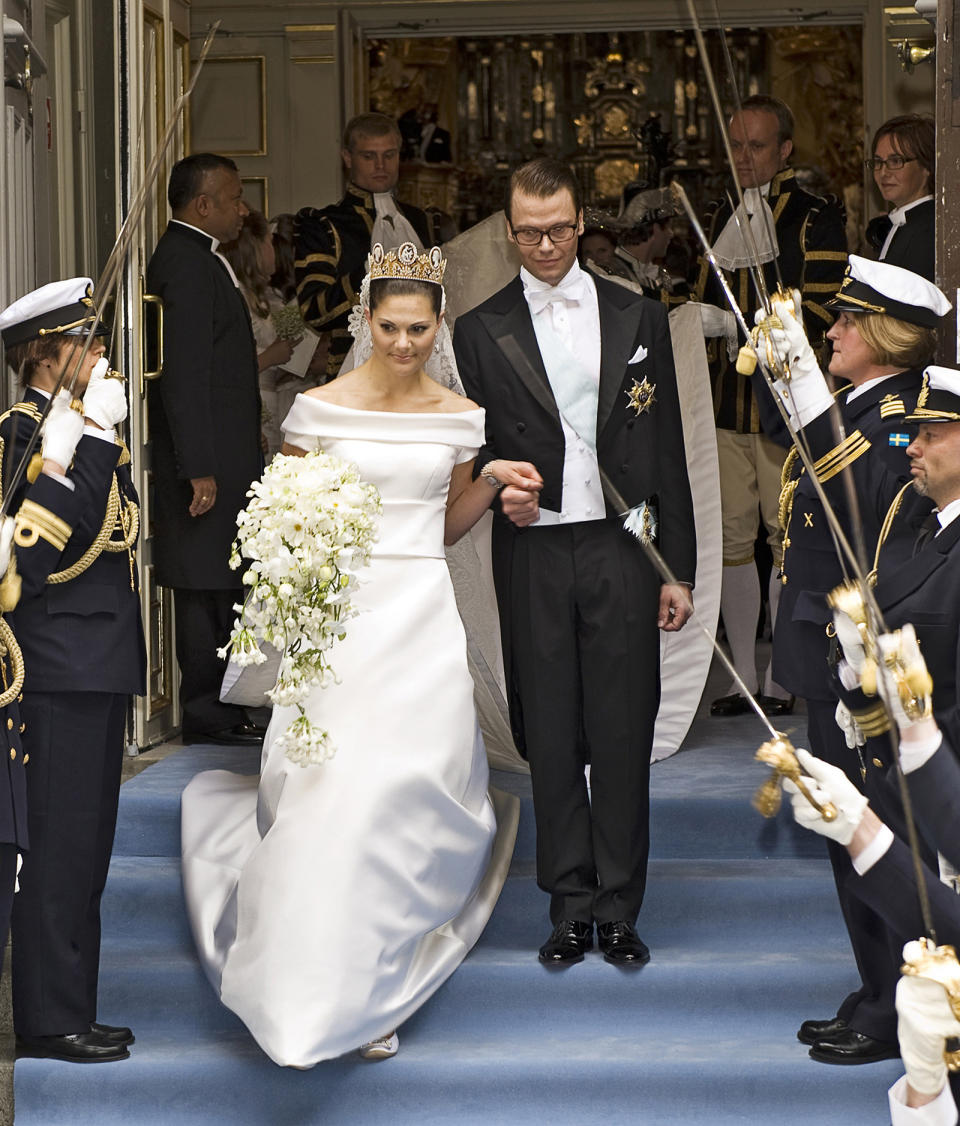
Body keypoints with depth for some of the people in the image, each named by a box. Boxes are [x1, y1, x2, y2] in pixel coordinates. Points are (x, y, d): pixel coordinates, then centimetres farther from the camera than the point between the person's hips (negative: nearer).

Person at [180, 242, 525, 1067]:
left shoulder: (459, 416, 6)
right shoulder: (323, 407, -1)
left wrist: (495, 485, 1)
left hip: (423, 617, 2)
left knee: (402, 793, -4)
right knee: (327, 795, -7)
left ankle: (376, 994, 10)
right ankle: (307, 996, 8)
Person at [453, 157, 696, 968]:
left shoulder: (638, 319, 8)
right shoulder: (481, 331, 6)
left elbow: (667, 451, 8)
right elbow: (473, 453, 10)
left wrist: (679, 569, 4)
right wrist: (499, 492, -14)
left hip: (622, 550, 0)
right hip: (534, 556, 0)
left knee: (624, 735, 1)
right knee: (551, 739, 4)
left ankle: (620, 910, 11)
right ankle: (571, 908, 14)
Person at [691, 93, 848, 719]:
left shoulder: (815, 217, -3)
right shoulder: (723, 218, 17)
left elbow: (820, 313, -12)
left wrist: (732, 325, -18)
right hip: (725, 401, 6)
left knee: (787, 538, -1)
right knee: (732, 535, 4)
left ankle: (782, 681, 6)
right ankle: (744, 678, 11)